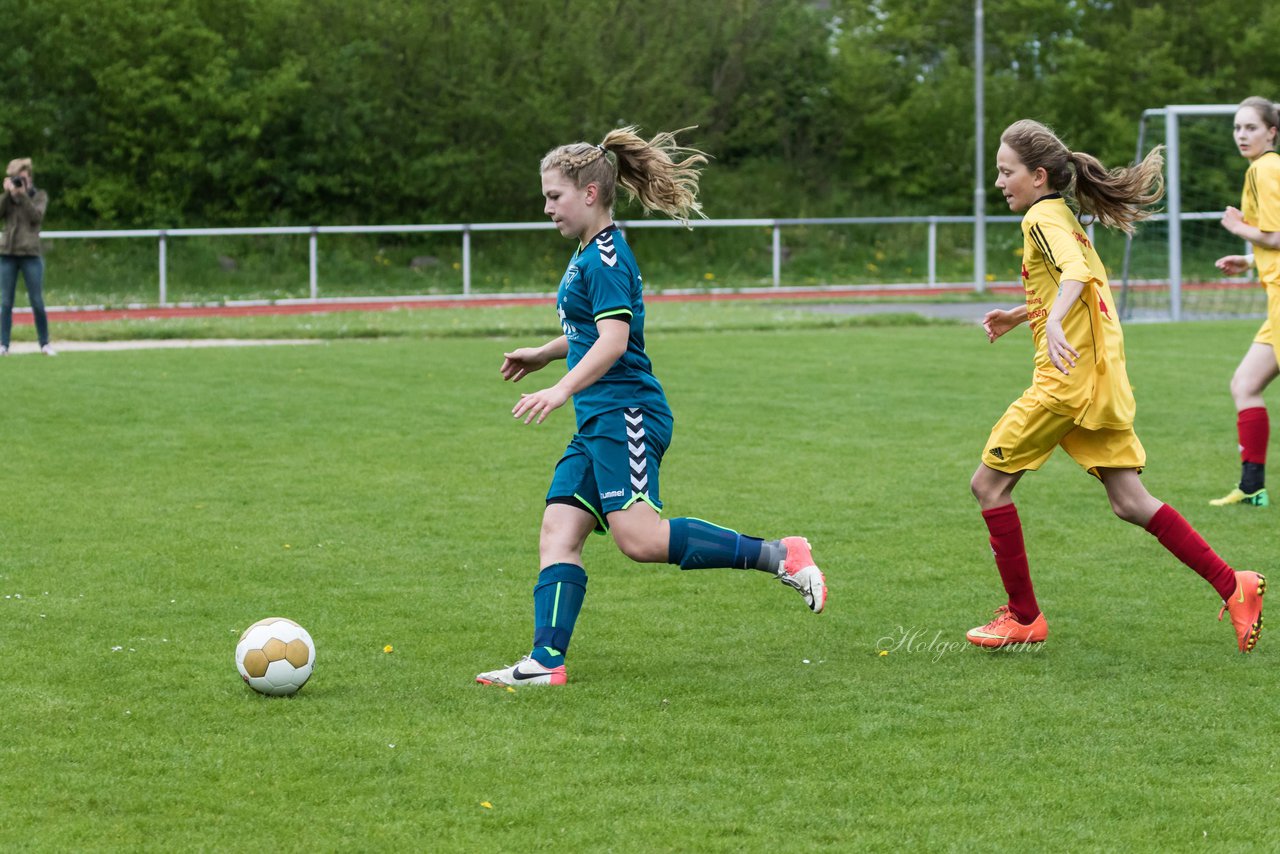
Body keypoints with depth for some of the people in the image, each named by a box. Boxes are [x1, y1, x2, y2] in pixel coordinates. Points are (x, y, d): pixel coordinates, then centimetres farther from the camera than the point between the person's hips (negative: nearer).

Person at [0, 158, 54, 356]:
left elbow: (37, 216, -11)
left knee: (37, 302, -2)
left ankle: (45, 344, 7)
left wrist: (23, 195, -16)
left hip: (30, 254, -2)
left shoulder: (39, 196, 6)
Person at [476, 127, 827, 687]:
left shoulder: (604, 257, -11)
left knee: (640, 539, -21)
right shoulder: (590, 254, 20)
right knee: (558, 532, -1)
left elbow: (613, 341, -22)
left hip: (626, 413, -10)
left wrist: (562, 389, -31)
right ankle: (546, 661, -7)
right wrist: (542, 355, 38)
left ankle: (779, 556, -15)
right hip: (598, 421, 10)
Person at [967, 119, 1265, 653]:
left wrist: (1054, 324, -44)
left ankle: (1023, 615, 4)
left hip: (1068, 381, -9)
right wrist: (1019, 317, 32)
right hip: (1103, 381, 9)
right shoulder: (1067, 218, 20)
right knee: (1129, 502, 7)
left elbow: (1076, 272, -28)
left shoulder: (1043, 218, -8)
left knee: (989, 483, 0)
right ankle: (1233, 587, 0)